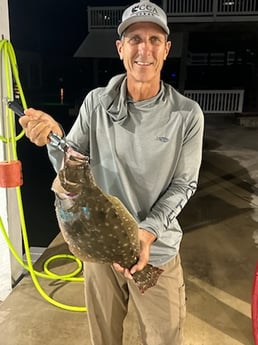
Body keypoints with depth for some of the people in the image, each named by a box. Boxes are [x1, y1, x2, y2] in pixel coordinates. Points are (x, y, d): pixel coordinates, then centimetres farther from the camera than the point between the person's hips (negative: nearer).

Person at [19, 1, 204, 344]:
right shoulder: (96, 102, -7)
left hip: (157, 250, -1)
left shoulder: (187, 114, -12)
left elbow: (184, 184, -7)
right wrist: (55, 138, -24)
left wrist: (146, 233, -19)